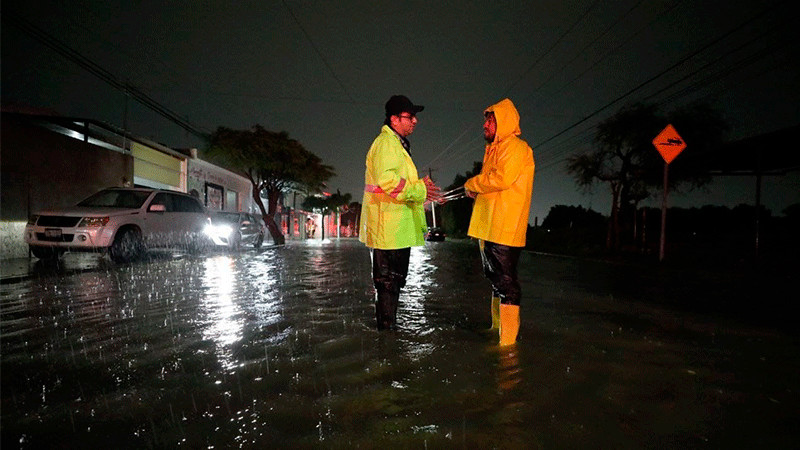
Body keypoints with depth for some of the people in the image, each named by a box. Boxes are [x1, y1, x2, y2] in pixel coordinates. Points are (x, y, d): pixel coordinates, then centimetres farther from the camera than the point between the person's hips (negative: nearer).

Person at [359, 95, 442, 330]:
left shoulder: (398, 144, 24)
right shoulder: (386, 142, -12)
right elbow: (387, 180, -25)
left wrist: (421, 185, 15)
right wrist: (419, 190, -18)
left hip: (398, 228, 11)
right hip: (389, 228, -11)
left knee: (393, 281, 18)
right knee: (389, 281, -4)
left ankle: (388, 326, 29)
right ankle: (387, 328, 5)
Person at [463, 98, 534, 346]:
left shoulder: (516, 147, -8)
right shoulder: (494, 149, 21)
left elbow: (501, 179, -21)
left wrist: (472, 183, -7)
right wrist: (476, 190, 6)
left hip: (505, 229, -10)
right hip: (488, 227, 10)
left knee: (505, 281, -6)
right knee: (496, 279, 17)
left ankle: (508, 340, 1)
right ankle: (497, 329, 31)